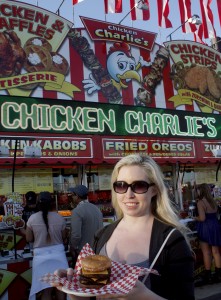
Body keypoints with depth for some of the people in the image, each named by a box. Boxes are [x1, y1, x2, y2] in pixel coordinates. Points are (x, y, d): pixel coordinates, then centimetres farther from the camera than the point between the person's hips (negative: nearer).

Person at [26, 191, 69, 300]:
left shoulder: (32, 218, -8)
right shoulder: (59, 218, -7)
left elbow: (29, 239, -1)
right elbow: (64, 237, 2)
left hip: (41, 256, 0)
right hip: (58, 254, 1)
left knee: (46, 290, 9)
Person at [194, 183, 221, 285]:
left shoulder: (200, 202, -14)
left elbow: (202, 218, -20)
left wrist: (195, 218, -1)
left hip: (205, 228, -7)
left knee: (206, 253, 2)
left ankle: (207, 276, 9)